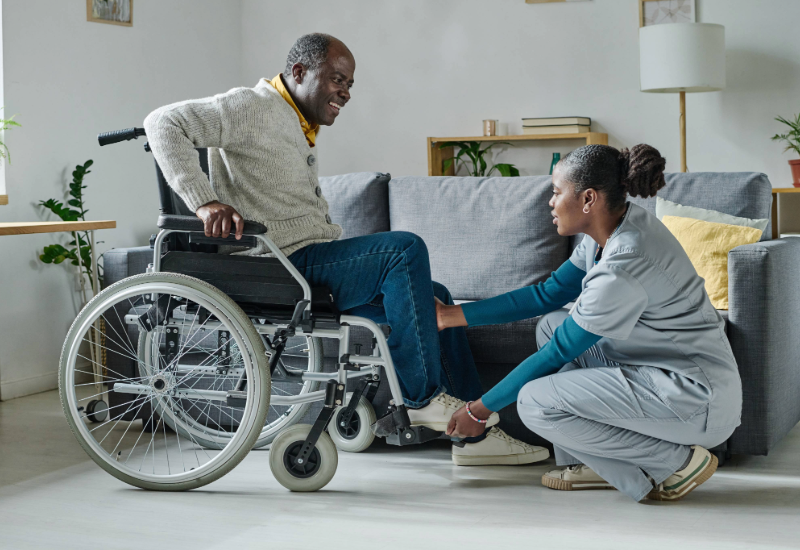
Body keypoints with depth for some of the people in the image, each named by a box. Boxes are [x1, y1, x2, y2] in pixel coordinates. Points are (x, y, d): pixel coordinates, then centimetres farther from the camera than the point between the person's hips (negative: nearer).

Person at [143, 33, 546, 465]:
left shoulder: (300, 130, 23)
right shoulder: (254, 108, -6)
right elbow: (164, 123, -18)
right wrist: (205, 201, -28)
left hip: (314, 265, 10)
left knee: (436, 299, 4)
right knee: (406, 248, -24)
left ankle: (473, 434, 5)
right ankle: (422, 397, -18)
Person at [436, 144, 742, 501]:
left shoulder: (623, 266, -26)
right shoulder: (612, 228, 2)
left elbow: (557, 354, -17)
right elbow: (548, 294, 12)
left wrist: (479, 409, -6)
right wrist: (454, 315, 12)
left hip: (698, 401, -10)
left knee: (535, 403, -16)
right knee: (552, 325, 13)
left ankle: (677, 461, -5)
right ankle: (600, 465, 14)